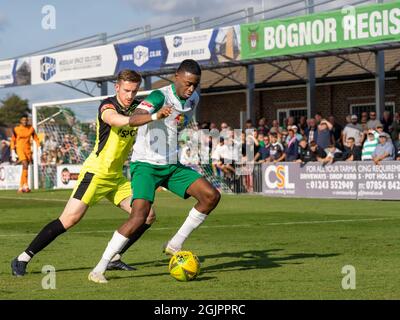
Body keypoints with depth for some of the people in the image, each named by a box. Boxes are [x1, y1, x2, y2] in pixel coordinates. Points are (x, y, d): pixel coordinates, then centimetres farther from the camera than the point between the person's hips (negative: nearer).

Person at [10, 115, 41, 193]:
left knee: (25, 168, 3)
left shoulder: (31, 129, 5)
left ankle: (21, 187, 12)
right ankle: (26, 185, -25)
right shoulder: (16, 129, -1)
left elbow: (36, 138, 12)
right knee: (25, 165, -22)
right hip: (19, 148, -3)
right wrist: (13, 152, 1)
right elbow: (13, 140, 5)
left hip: (28, 149, 3)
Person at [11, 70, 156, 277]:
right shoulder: (108, 106, -16)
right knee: (69, 219, -16)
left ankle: (113, 258, 12)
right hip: (96, 172, -7)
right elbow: (115, 120, -38)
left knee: (148, 216, 0)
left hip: (116, 176, 7)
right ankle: (22, 259, -8)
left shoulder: (138, 107, 6)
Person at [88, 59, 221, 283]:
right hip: (146, 164, -7)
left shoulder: (194, 99, 4)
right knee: (140, 216, -24)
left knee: (212, 196, -7)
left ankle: (176, 244, 5)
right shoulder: (161, 96, -19)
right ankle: (100, 269, -15)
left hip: (172, 165, 7)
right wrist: (156, 116, -55)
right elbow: (134, 120, -38)